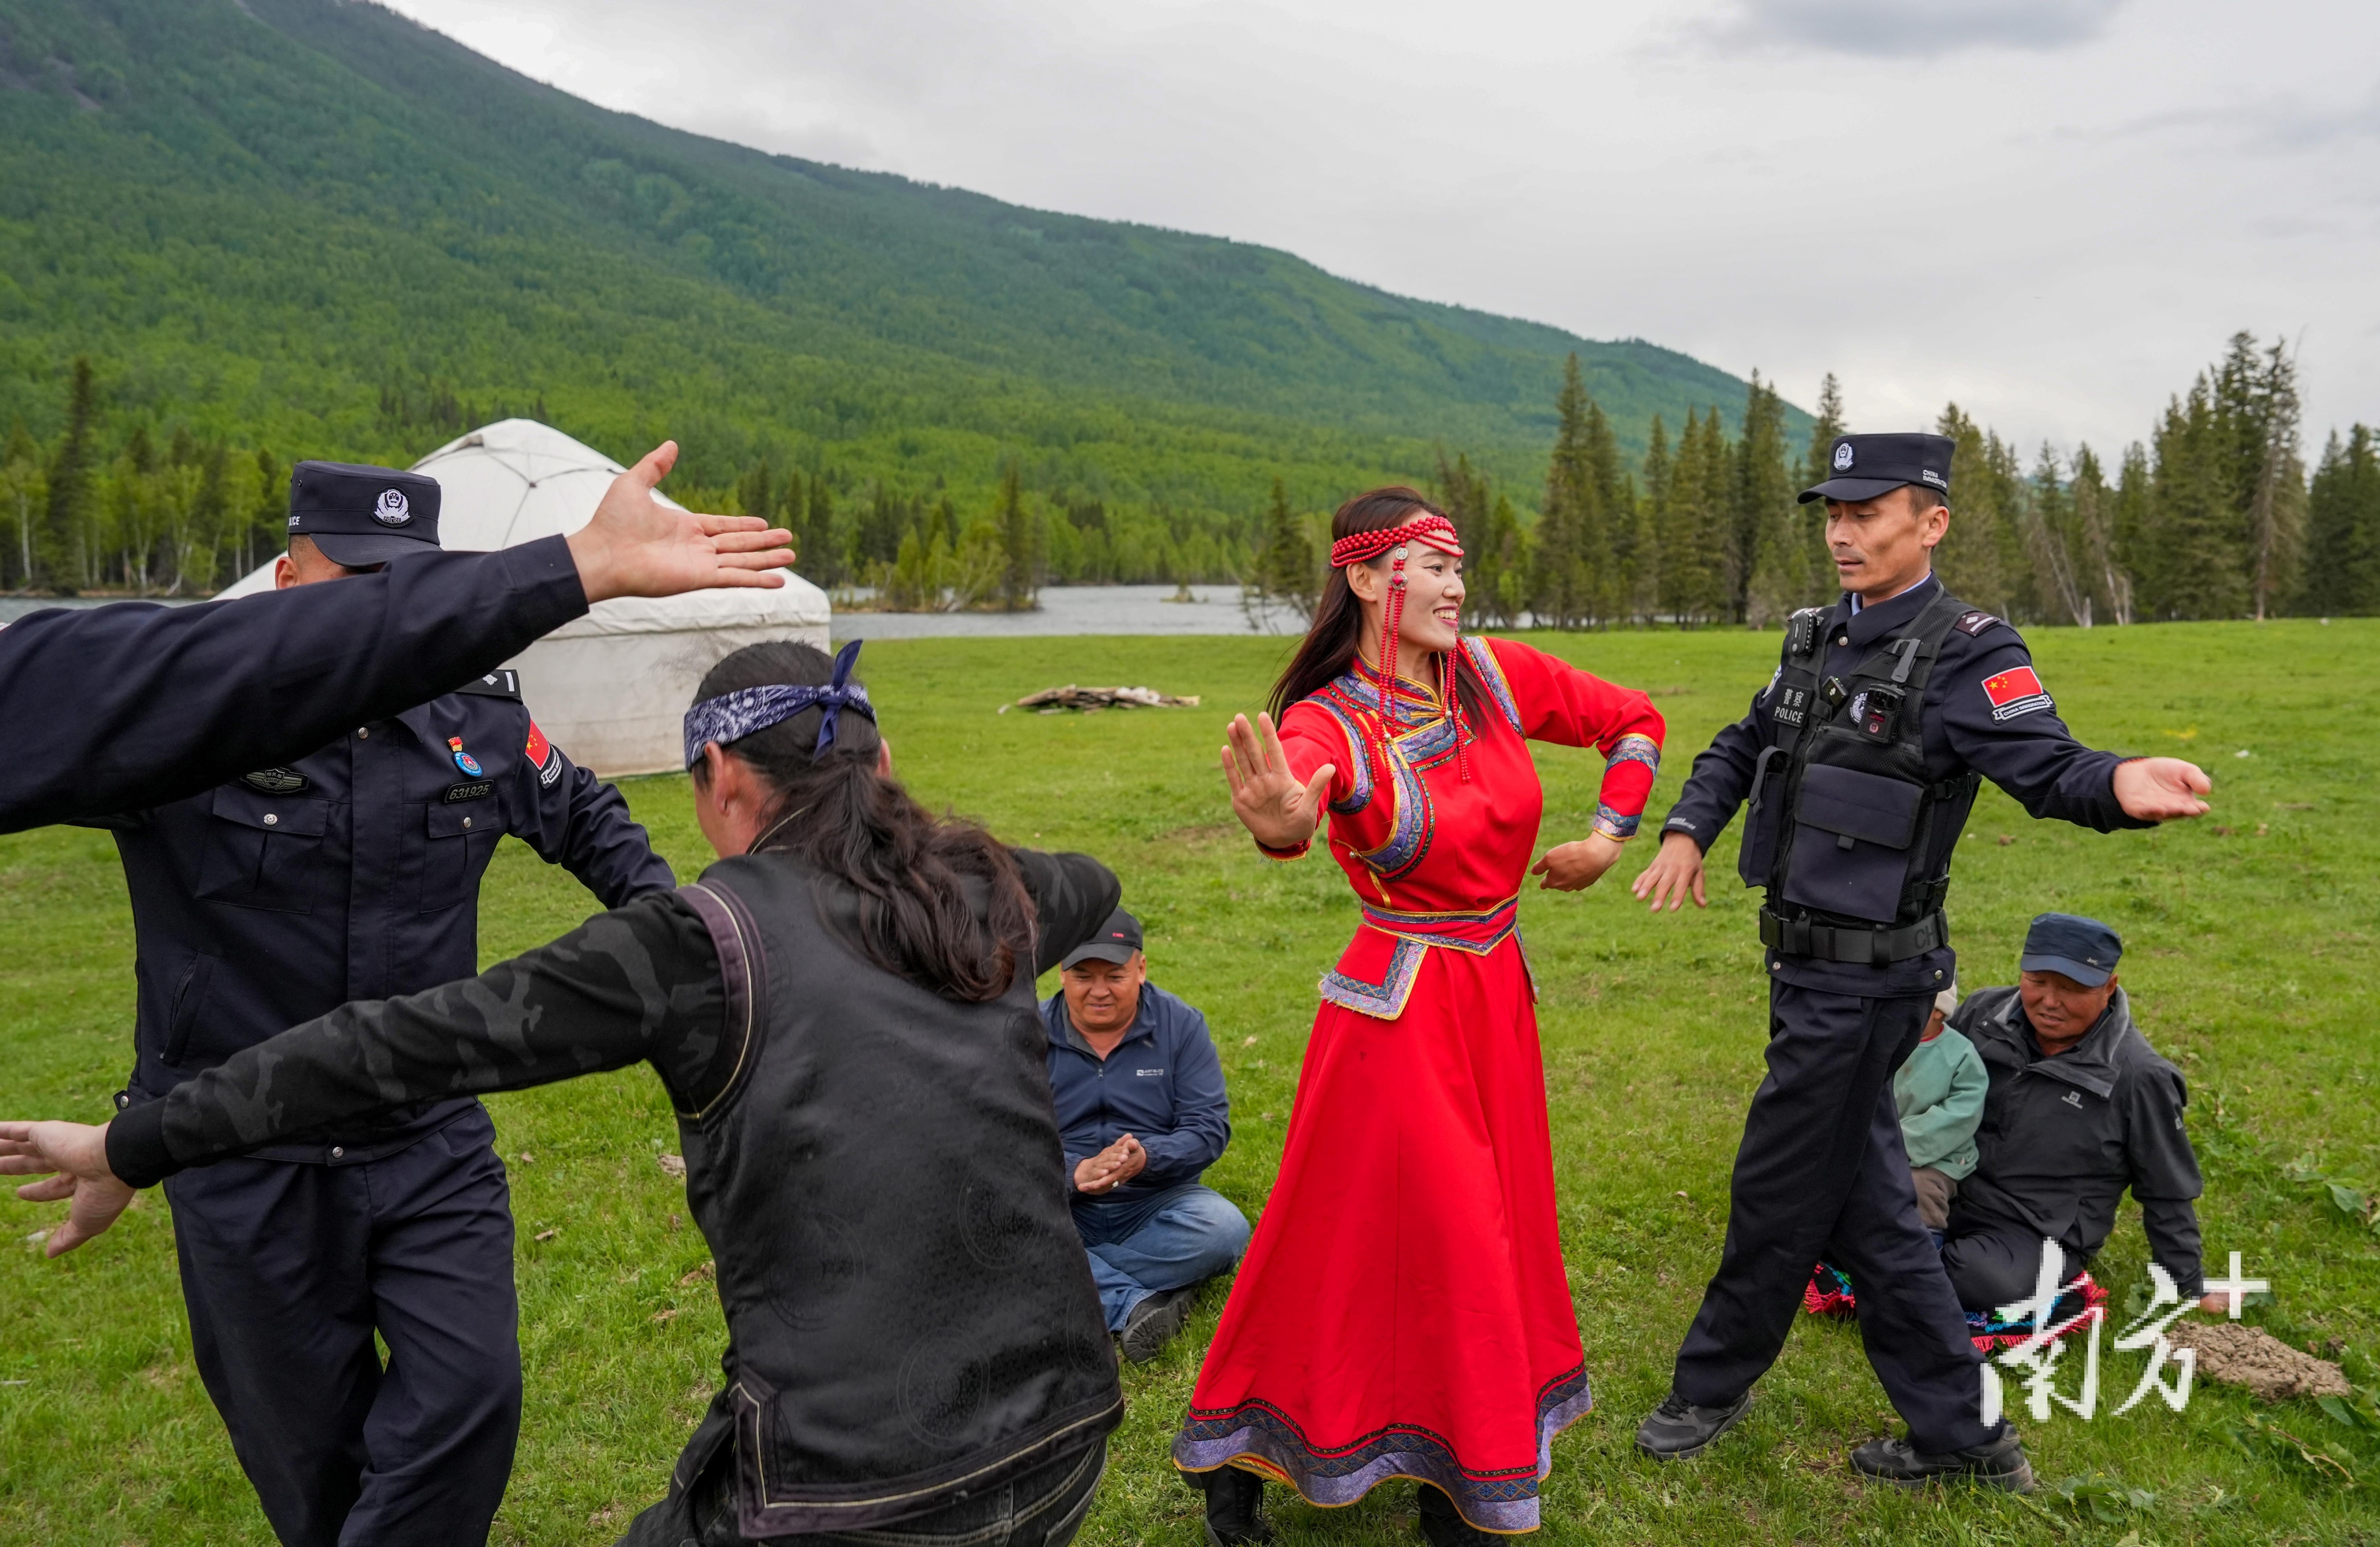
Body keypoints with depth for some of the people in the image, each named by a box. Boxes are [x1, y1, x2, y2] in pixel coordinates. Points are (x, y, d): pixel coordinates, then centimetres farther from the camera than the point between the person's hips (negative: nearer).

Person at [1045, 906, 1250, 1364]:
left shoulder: (1181, 1025, -1)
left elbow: (1210, 1126, -6)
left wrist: (1146, 1157, -26)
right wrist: (1075, 1173, -27)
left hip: (1157, 1203, 1)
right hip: (1063, 1204, 0)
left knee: (1225, 1230, -30)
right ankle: (1137, 1303, -32)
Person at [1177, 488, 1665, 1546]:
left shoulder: (1496, 675, -2)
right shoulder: (1328, 723, -16)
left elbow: (1634, 721, 14)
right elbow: (1288, 806, -41)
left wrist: (1608, 835, 7)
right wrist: (1280, 822, -63)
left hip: (1498, 994, 6)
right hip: (1397, 1010, -5)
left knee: (1487, 1232, 14)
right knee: (1356, 1241, 2)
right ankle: (1233, 1459, 25)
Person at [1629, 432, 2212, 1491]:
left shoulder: (1965, 655, -14)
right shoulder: (1818, 640, 10)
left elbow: (2047, 765, -25)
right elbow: (1740, 749, 19)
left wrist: (2120, 785, -47)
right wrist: (1687, 830, 4)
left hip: (1864, 982, -8)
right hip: (1808, 964, 8)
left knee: (1779, 1194, 6)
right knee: (1863, 1199, 16)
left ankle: (1714, 1384, 28)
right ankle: (1962, 1431, 28)